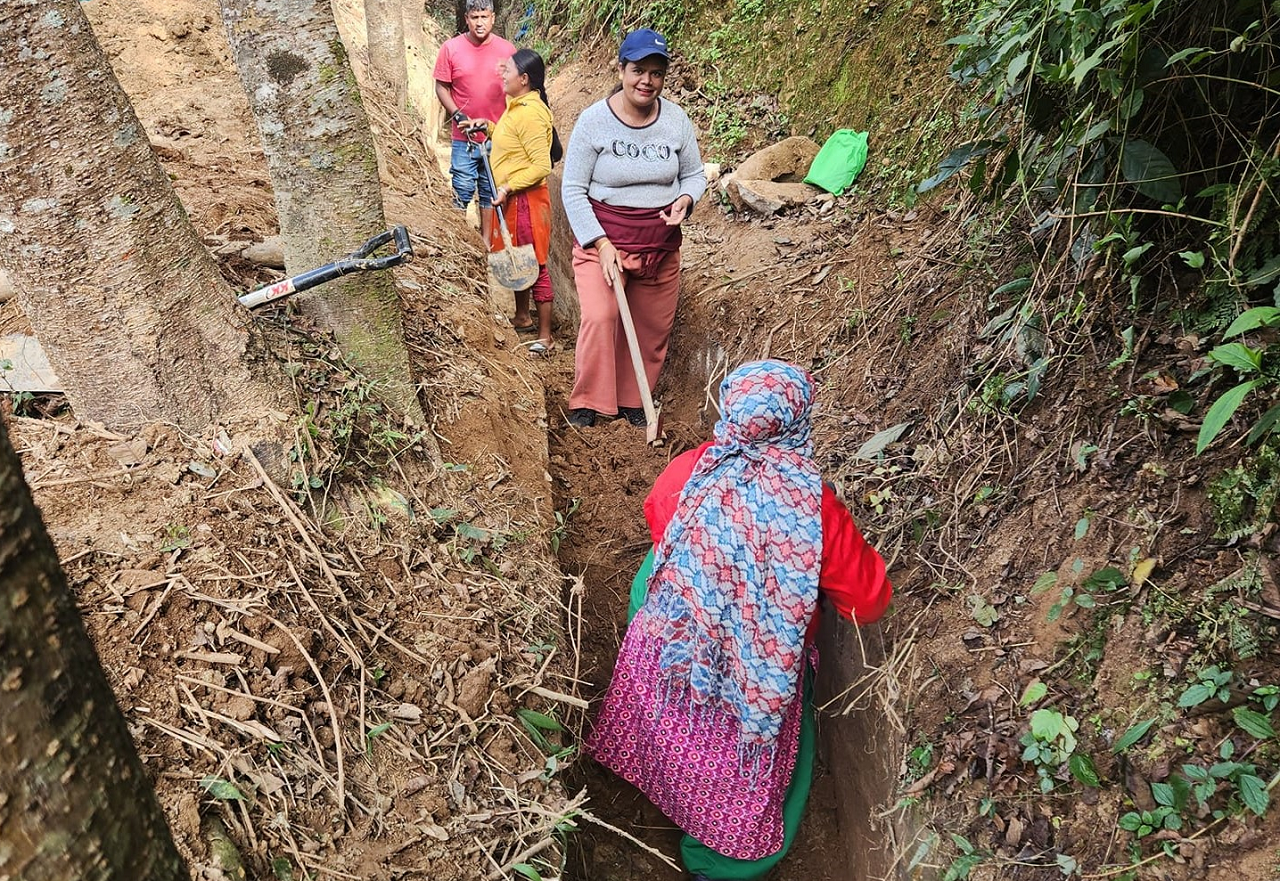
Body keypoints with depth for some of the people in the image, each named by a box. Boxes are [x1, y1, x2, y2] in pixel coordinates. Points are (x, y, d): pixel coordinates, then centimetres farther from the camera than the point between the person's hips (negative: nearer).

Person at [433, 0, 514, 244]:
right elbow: (441, 88, 1)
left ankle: (485, 241, 21)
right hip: (464, 137, -1)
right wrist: (459, 116, -11)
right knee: (462, 191, 1)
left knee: (490, 191, 10)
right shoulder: (451, 48, -3)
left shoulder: (507, 50, -1)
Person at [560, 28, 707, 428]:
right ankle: (587, 401, -1)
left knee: (652, 330, 10)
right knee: (600, 317, -20)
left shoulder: (677, 121, -2)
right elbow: (573, 190, -10)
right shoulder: (594, 120, -11)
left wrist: (685, 199, -14)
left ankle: (633, 400, 31)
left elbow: (694, 174, 10)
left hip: (661, 245, 4)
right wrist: (601, 244, -19)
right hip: (601, 239, -3)